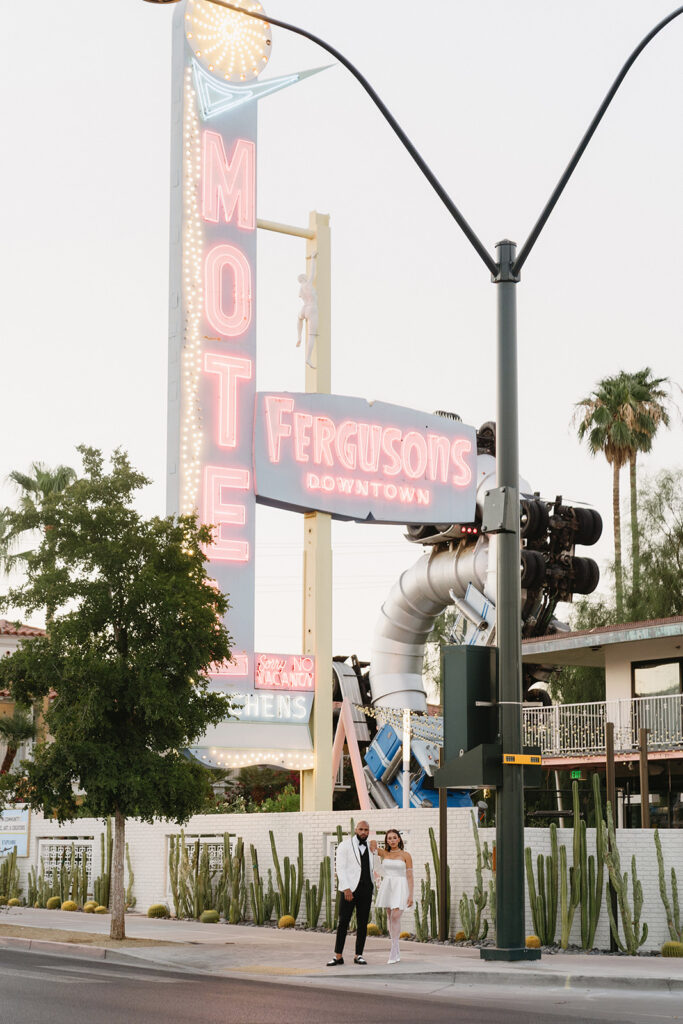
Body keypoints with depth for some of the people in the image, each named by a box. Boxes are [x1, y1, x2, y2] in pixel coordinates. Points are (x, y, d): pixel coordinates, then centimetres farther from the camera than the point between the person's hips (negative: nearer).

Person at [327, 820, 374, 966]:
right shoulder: (345, 845, -2)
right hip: (350, 889, -4)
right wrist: (346, 889, -16)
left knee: (362, 924, 3)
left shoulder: (370, 847, 13)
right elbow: (340, 868, -9)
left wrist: (371, 891, 12)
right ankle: (338, 956, -3)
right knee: (343, 922, -6)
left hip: (366, 889, 5)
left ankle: (358, 955, 9)